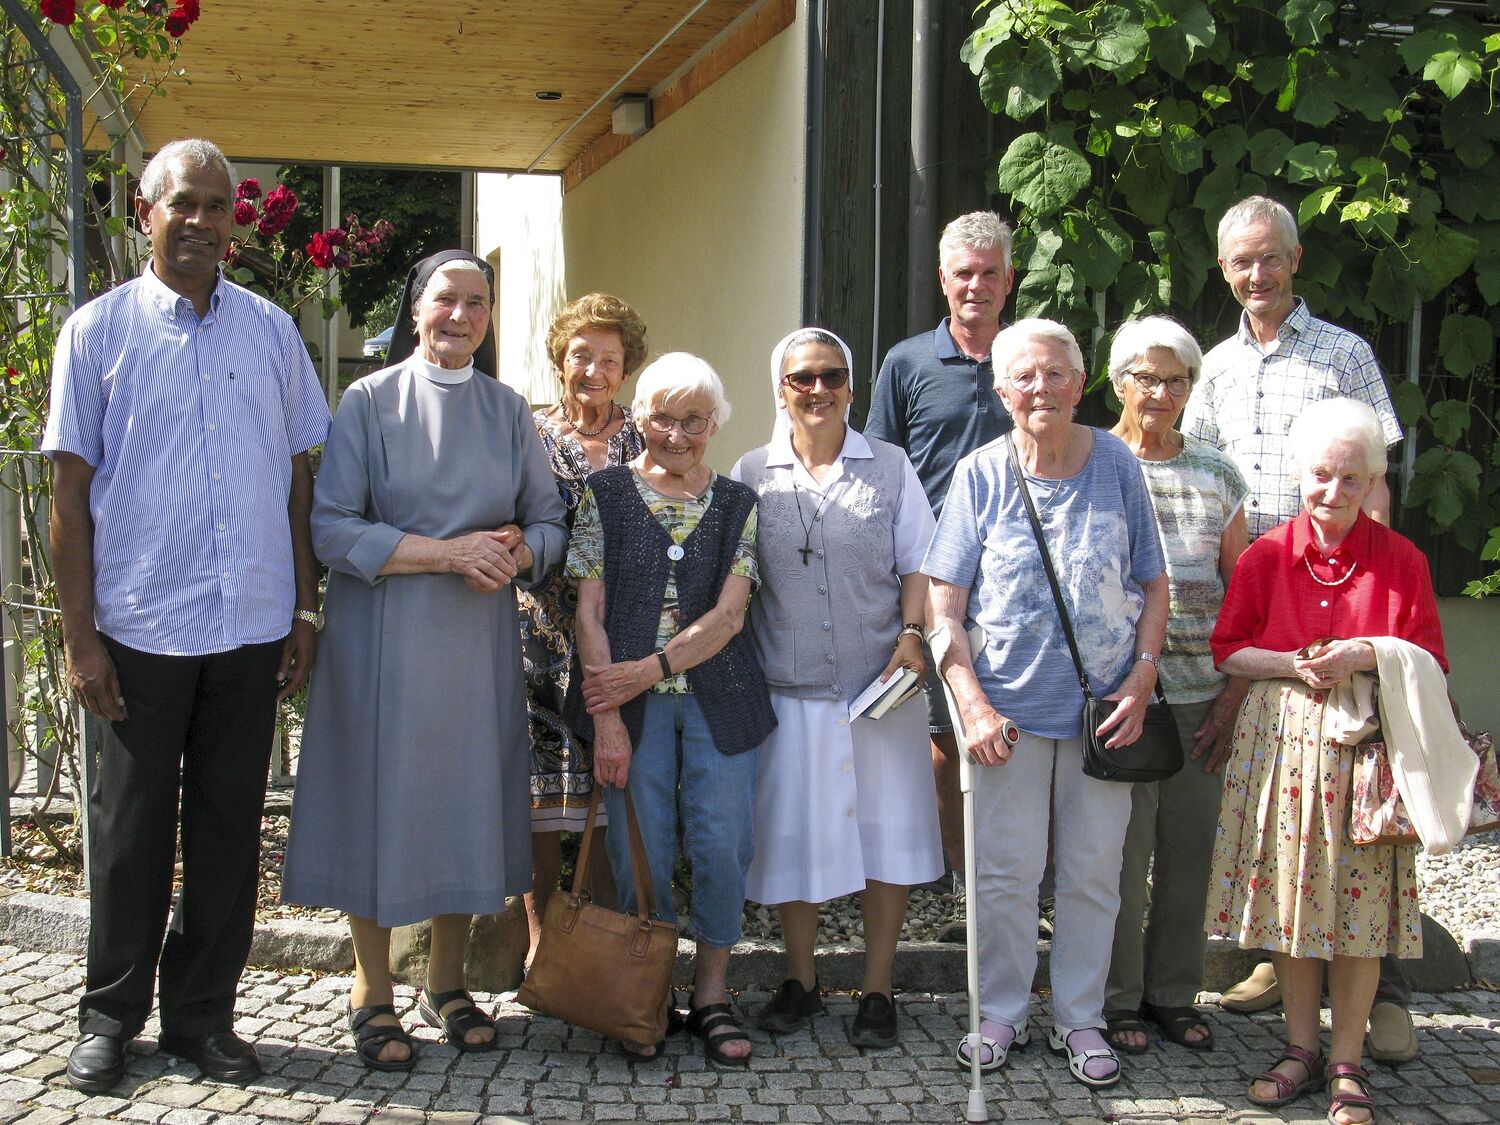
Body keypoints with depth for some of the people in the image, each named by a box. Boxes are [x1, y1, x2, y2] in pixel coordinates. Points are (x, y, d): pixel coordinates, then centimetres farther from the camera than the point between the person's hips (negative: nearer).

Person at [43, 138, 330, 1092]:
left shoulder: (271, 330, 9)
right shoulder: (99, 330, 1)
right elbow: (71, 490, 0)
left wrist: (304, 610, 8)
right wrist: (80, 636, -5)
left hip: (252, 628, 2)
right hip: (139, 629, -2)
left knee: (229, 827, 9)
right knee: (131, 828, 7)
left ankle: (202, 1016, 22)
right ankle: (111, 1018, 22)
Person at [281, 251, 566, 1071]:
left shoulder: (508, 411, 10)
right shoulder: (368, 403, -1)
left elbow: (549, 521, 11)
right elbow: (332, 528, -10)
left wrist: (516, 555, -13)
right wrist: (449, 552, -17)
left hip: (479, 640, 3)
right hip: (384, 640, -3)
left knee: (468, 800, 6)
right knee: (381, 802, 1)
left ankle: (447, 982, 22)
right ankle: (372, 994, 15)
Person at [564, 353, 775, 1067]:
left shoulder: (738, 505, 8)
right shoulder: (606, 494, 4)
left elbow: (728, 614, -2)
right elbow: (590, 611, -1)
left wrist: (651, 667, -14)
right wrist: (606, 718, -9)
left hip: (719, 697, 1)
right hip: (628, 701, -1)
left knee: (722, 847, 0)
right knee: (641, 855, 1)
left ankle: (711, 995, 15)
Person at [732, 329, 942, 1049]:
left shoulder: (889, 468, 7)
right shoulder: (751, 475, 6)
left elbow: (917, 565, 7)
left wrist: (912, 633, -9)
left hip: (881, 687, 0)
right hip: (788, 690, 0)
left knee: (886, 833, 3)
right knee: (793, 835, 7)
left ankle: (876, 990, 16)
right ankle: (800, 982, 24)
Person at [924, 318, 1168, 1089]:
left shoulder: (1115, 464, 0)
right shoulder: (980, 475, -3)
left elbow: (1153, 584, 6)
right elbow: (944, 604, -4)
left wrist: (1142, 679, -7)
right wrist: (972, 704, -13)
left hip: (1102, 708, 1)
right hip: (1009, 709, -1)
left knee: (1092, 873, 10)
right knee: (1005, 872, 7)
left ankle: (1080, 1019, 26)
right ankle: (1002, 1016, 25)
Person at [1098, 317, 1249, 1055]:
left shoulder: (1218, 475, 12)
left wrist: (1235, 695, 2)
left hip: (1201, 696, 3)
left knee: (1190, 848, 7)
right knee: (1121, 850, 0)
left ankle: (1175, 993, 22)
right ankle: (1116, 998, 15)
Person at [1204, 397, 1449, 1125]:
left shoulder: (1401, 561, 1)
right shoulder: (1266, 556, 3)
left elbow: (1432, 663, 3)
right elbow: (1227, 651, 3)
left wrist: (1366, 655, -15)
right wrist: (1294, 664, -13)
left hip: (1365, 745, -1)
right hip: (1280, 740, 1)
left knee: (1358, 900, -1)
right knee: (1287, 894, 6)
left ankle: (1347, 1065, 12)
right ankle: (1301, 1049, 21)